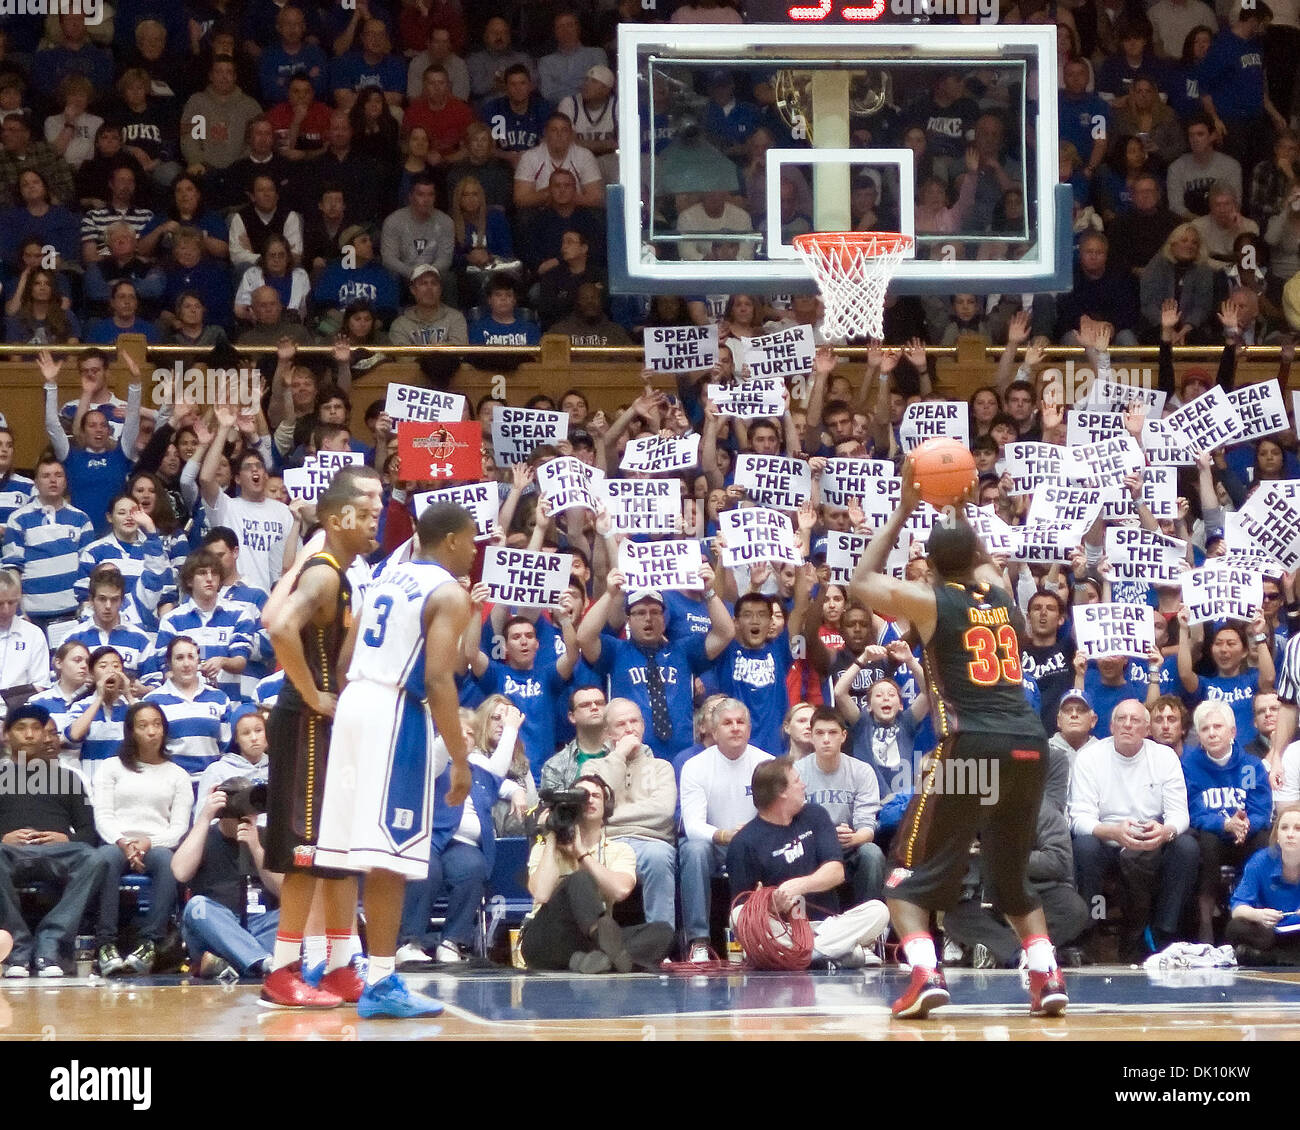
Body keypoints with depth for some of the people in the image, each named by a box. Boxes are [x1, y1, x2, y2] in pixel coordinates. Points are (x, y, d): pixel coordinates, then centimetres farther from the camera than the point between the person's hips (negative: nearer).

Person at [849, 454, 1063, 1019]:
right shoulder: (1001, 593, 16)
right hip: (1028, 744, 5)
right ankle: (1046, 975, 5)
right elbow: (983, 561, 42)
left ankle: (925, 972, -16)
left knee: (908, 875, 5)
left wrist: (903, 510, 24)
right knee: (1015, 876, 22)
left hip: (970, 745, -5)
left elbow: (863, 579, 22)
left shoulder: (929, 602, 4)